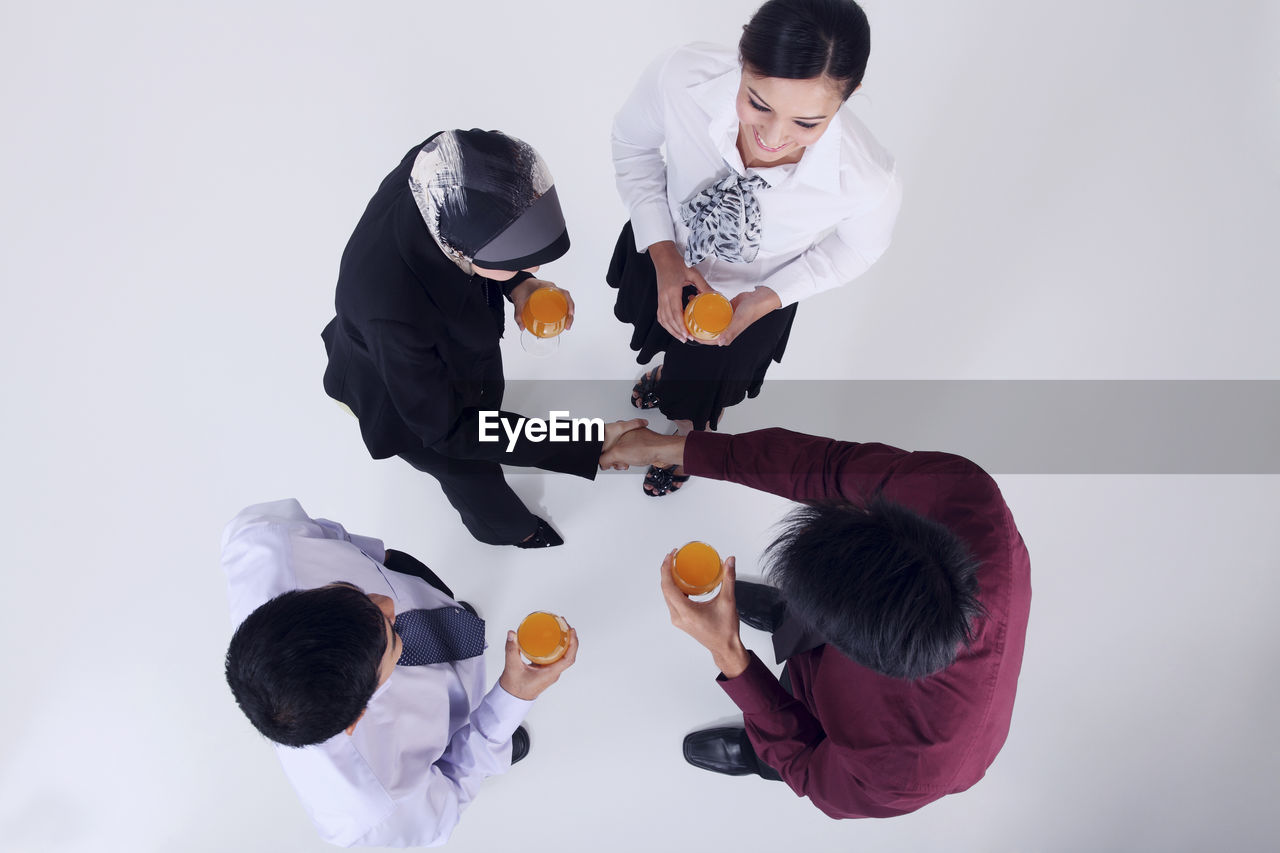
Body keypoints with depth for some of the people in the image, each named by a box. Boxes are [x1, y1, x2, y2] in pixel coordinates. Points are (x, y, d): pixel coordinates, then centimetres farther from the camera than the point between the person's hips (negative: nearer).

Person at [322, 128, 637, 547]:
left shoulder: (442, 177, -33)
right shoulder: (394, 312, -48)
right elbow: (447, 430, -32)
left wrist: (520, 286, -26)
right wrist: (590, 449, -33)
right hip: (399, 392, -4)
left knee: (488, 402, 34)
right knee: (472, 476, 25)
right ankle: (504, 527, 59)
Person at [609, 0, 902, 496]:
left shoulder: (869, 183, -40)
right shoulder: (679, 78, -39)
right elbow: (634, 143, -15)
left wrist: (769, 298, -25)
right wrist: (662, 252, -25)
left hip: (752, 294, -1)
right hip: (664, 253, 2)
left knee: (705, 390, 27)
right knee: (664, 328, 36)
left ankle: (691, 437, 67)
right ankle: (669, 369, 77)